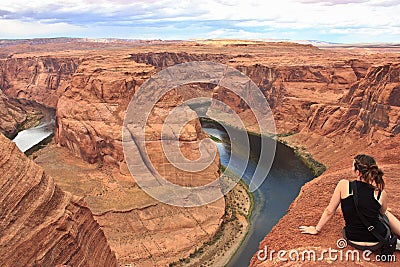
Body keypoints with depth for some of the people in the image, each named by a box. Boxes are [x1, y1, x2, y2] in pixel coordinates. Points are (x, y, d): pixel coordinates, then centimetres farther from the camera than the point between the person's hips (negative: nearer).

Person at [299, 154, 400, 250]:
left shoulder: (344, 185, -11)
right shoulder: (381, 194, -9)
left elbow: (329, 211, -1)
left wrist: (316, 229, 11)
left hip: (353, 240, 1)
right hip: (378, 242, -1)